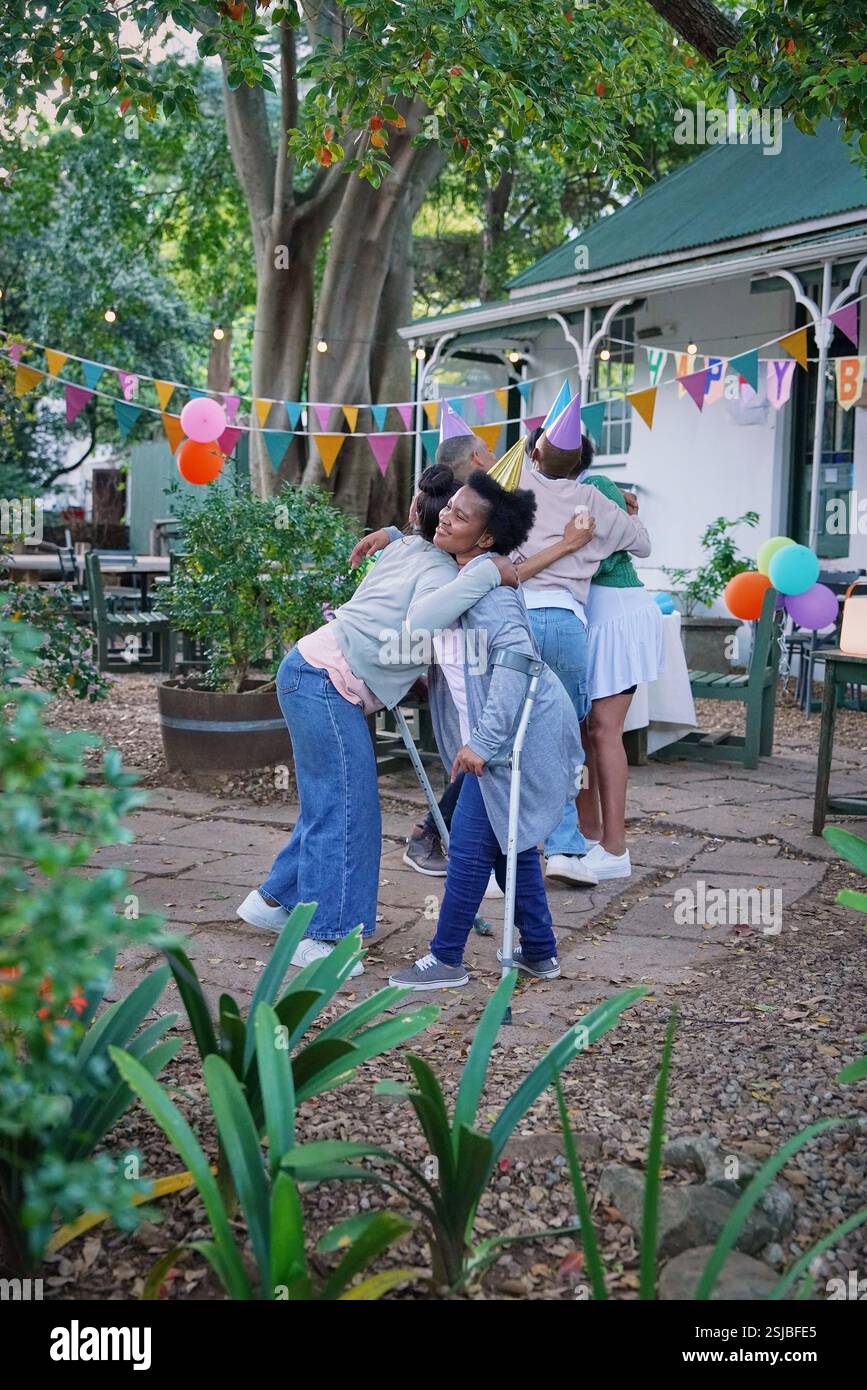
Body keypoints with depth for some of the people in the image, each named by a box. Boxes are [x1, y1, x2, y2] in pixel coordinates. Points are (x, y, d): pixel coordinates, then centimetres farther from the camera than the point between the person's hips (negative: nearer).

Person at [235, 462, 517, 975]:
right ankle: (321, 937, 2)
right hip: (326, 682, -9)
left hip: (309, 673, 9)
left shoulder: (405, 548, 12)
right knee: (348, 808, -4)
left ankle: (273, 899, 28)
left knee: (331, 804, 17)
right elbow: (422, 621, -35)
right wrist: (488, 574, -30)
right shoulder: (441, 571, -12)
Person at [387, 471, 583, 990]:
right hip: (514, 730, 10)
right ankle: (540, 953, 28)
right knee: (508, 840, 17)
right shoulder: (457, 575, 10)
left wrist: (482, 741, -31)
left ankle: (446, 960, 10)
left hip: (519, 731, -10)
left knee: (472, 842, -2)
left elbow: (517, 655, -30)